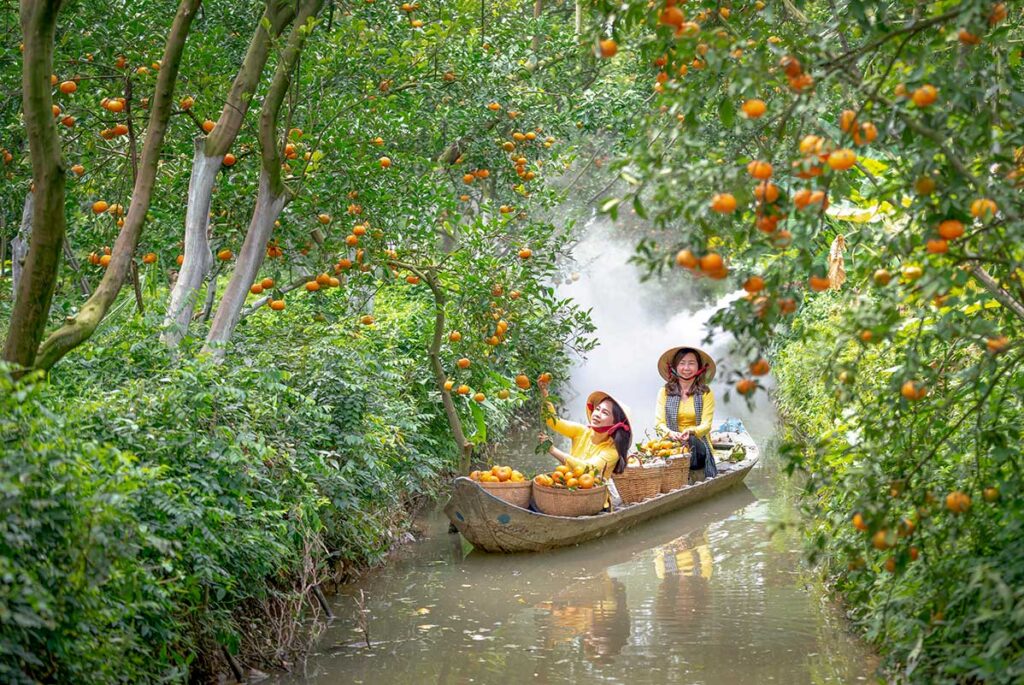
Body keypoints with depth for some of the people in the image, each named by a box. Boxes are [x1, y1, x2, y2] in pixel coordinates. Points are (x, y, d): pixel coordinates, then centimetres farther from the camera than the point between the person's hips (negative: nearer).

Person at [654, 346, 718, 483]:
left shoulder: (706, 393, 9)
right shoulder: (665, 392, 11)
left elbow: (706, 425, 0)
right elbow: (659, 423, 4)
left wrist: (690, 432, -23)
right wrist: (671, 433, -20)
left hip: (698, 447, 0)